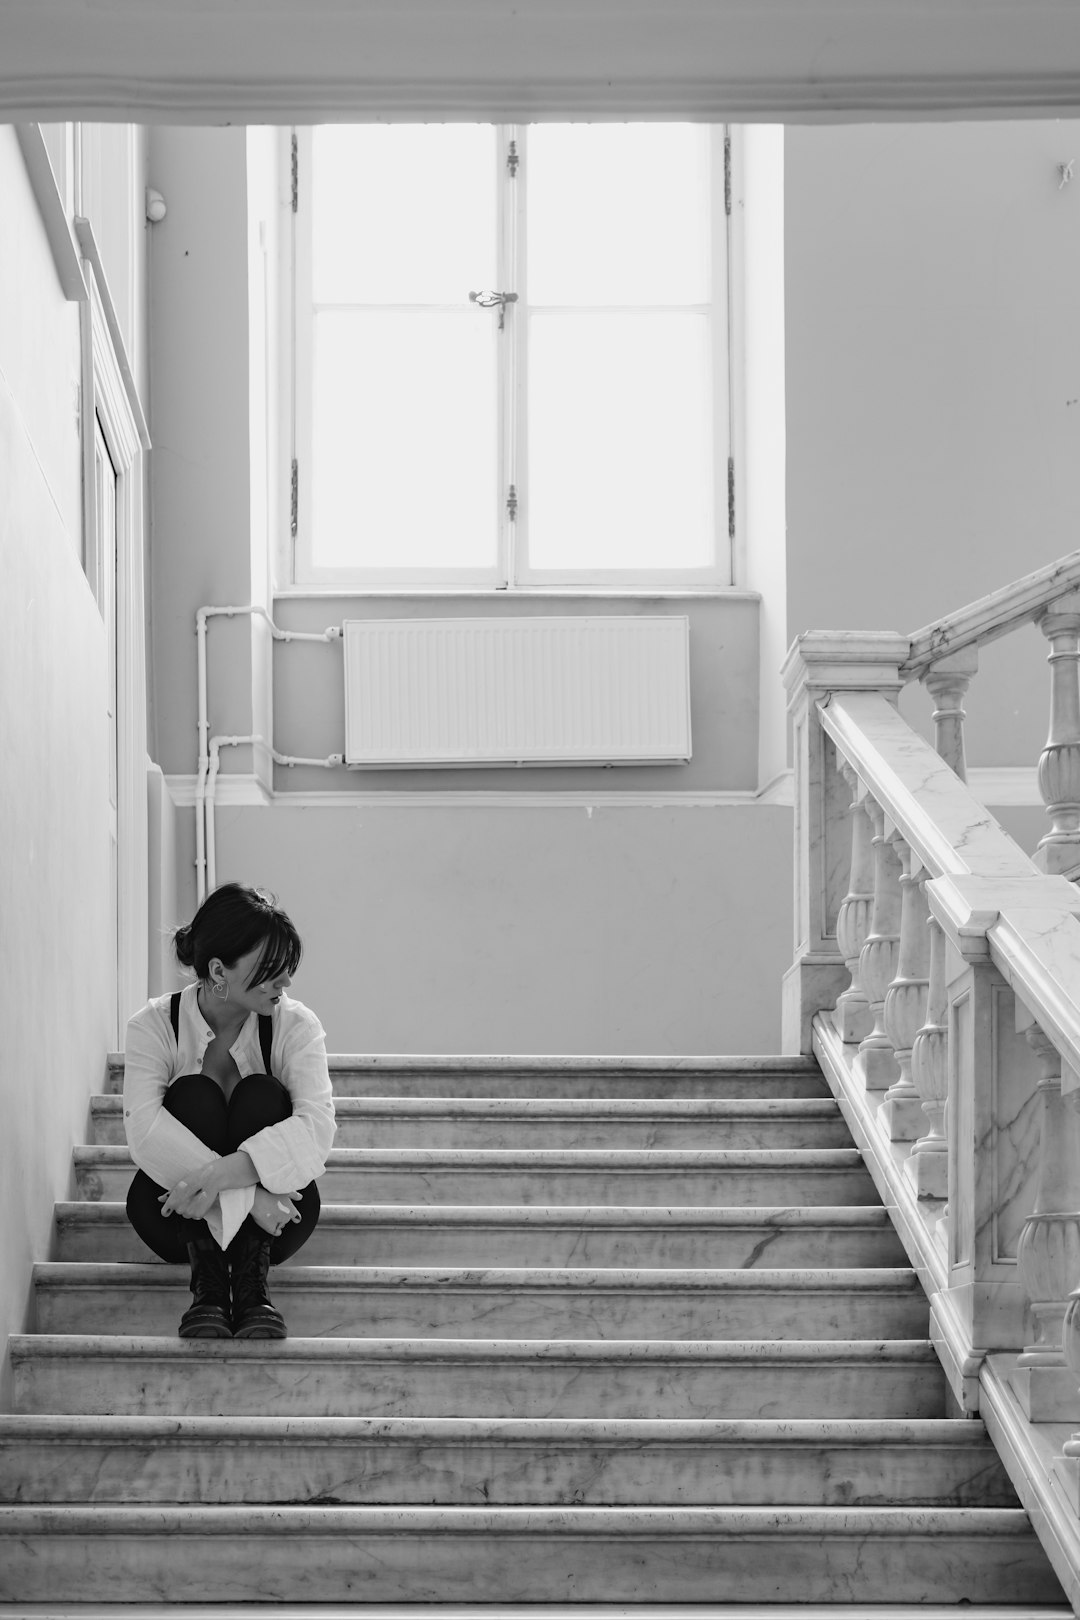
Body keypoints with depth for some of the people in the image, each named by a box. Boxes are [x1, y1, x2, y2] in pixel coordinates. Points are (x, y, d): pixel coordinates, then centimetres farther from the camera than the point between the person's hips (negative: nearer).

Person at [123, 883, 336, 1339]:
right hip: (178, 1216, -1)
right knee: (193, 1094, -26)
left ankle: (252, 1282, -28)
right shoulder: (154, 1026, -12)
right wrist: (246, 1197, -39)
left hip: (273, 1217, 1)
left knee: (262, 1095, -24)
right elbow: (144, 1130, -29)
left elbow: (317, 1126, -26)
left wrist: (221, 1174, -41)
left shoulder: (295, 1025, -9)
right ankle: (207, 1283, -30)